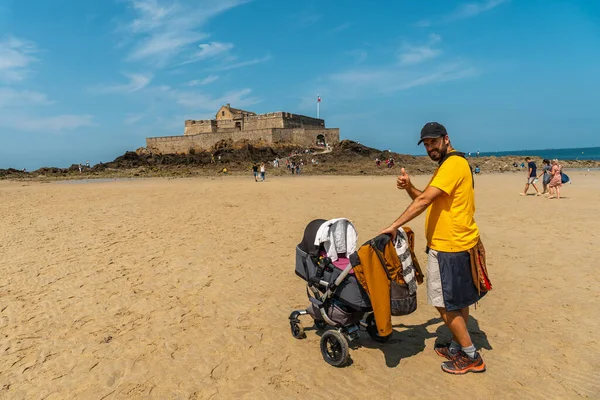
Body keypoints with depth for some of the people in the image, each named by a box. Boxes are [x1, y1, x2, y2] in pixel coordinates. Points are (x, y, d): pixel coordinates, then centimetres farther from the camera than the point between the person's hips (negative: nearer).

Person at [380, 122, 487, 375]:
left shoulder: (454, 163, -17)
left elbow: (424, 200, -25)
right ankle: (458, 346, 31)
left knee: (445, 303, -1)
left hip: (449, 246, -10)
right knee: (459, 300, 18)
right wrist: (408, 187, -3)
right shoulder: (446, 166, 17)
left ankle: (471, 356, 12)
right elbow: (428, 201, 15)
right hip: (458, 243, 10)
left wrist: (394, 226, -25)